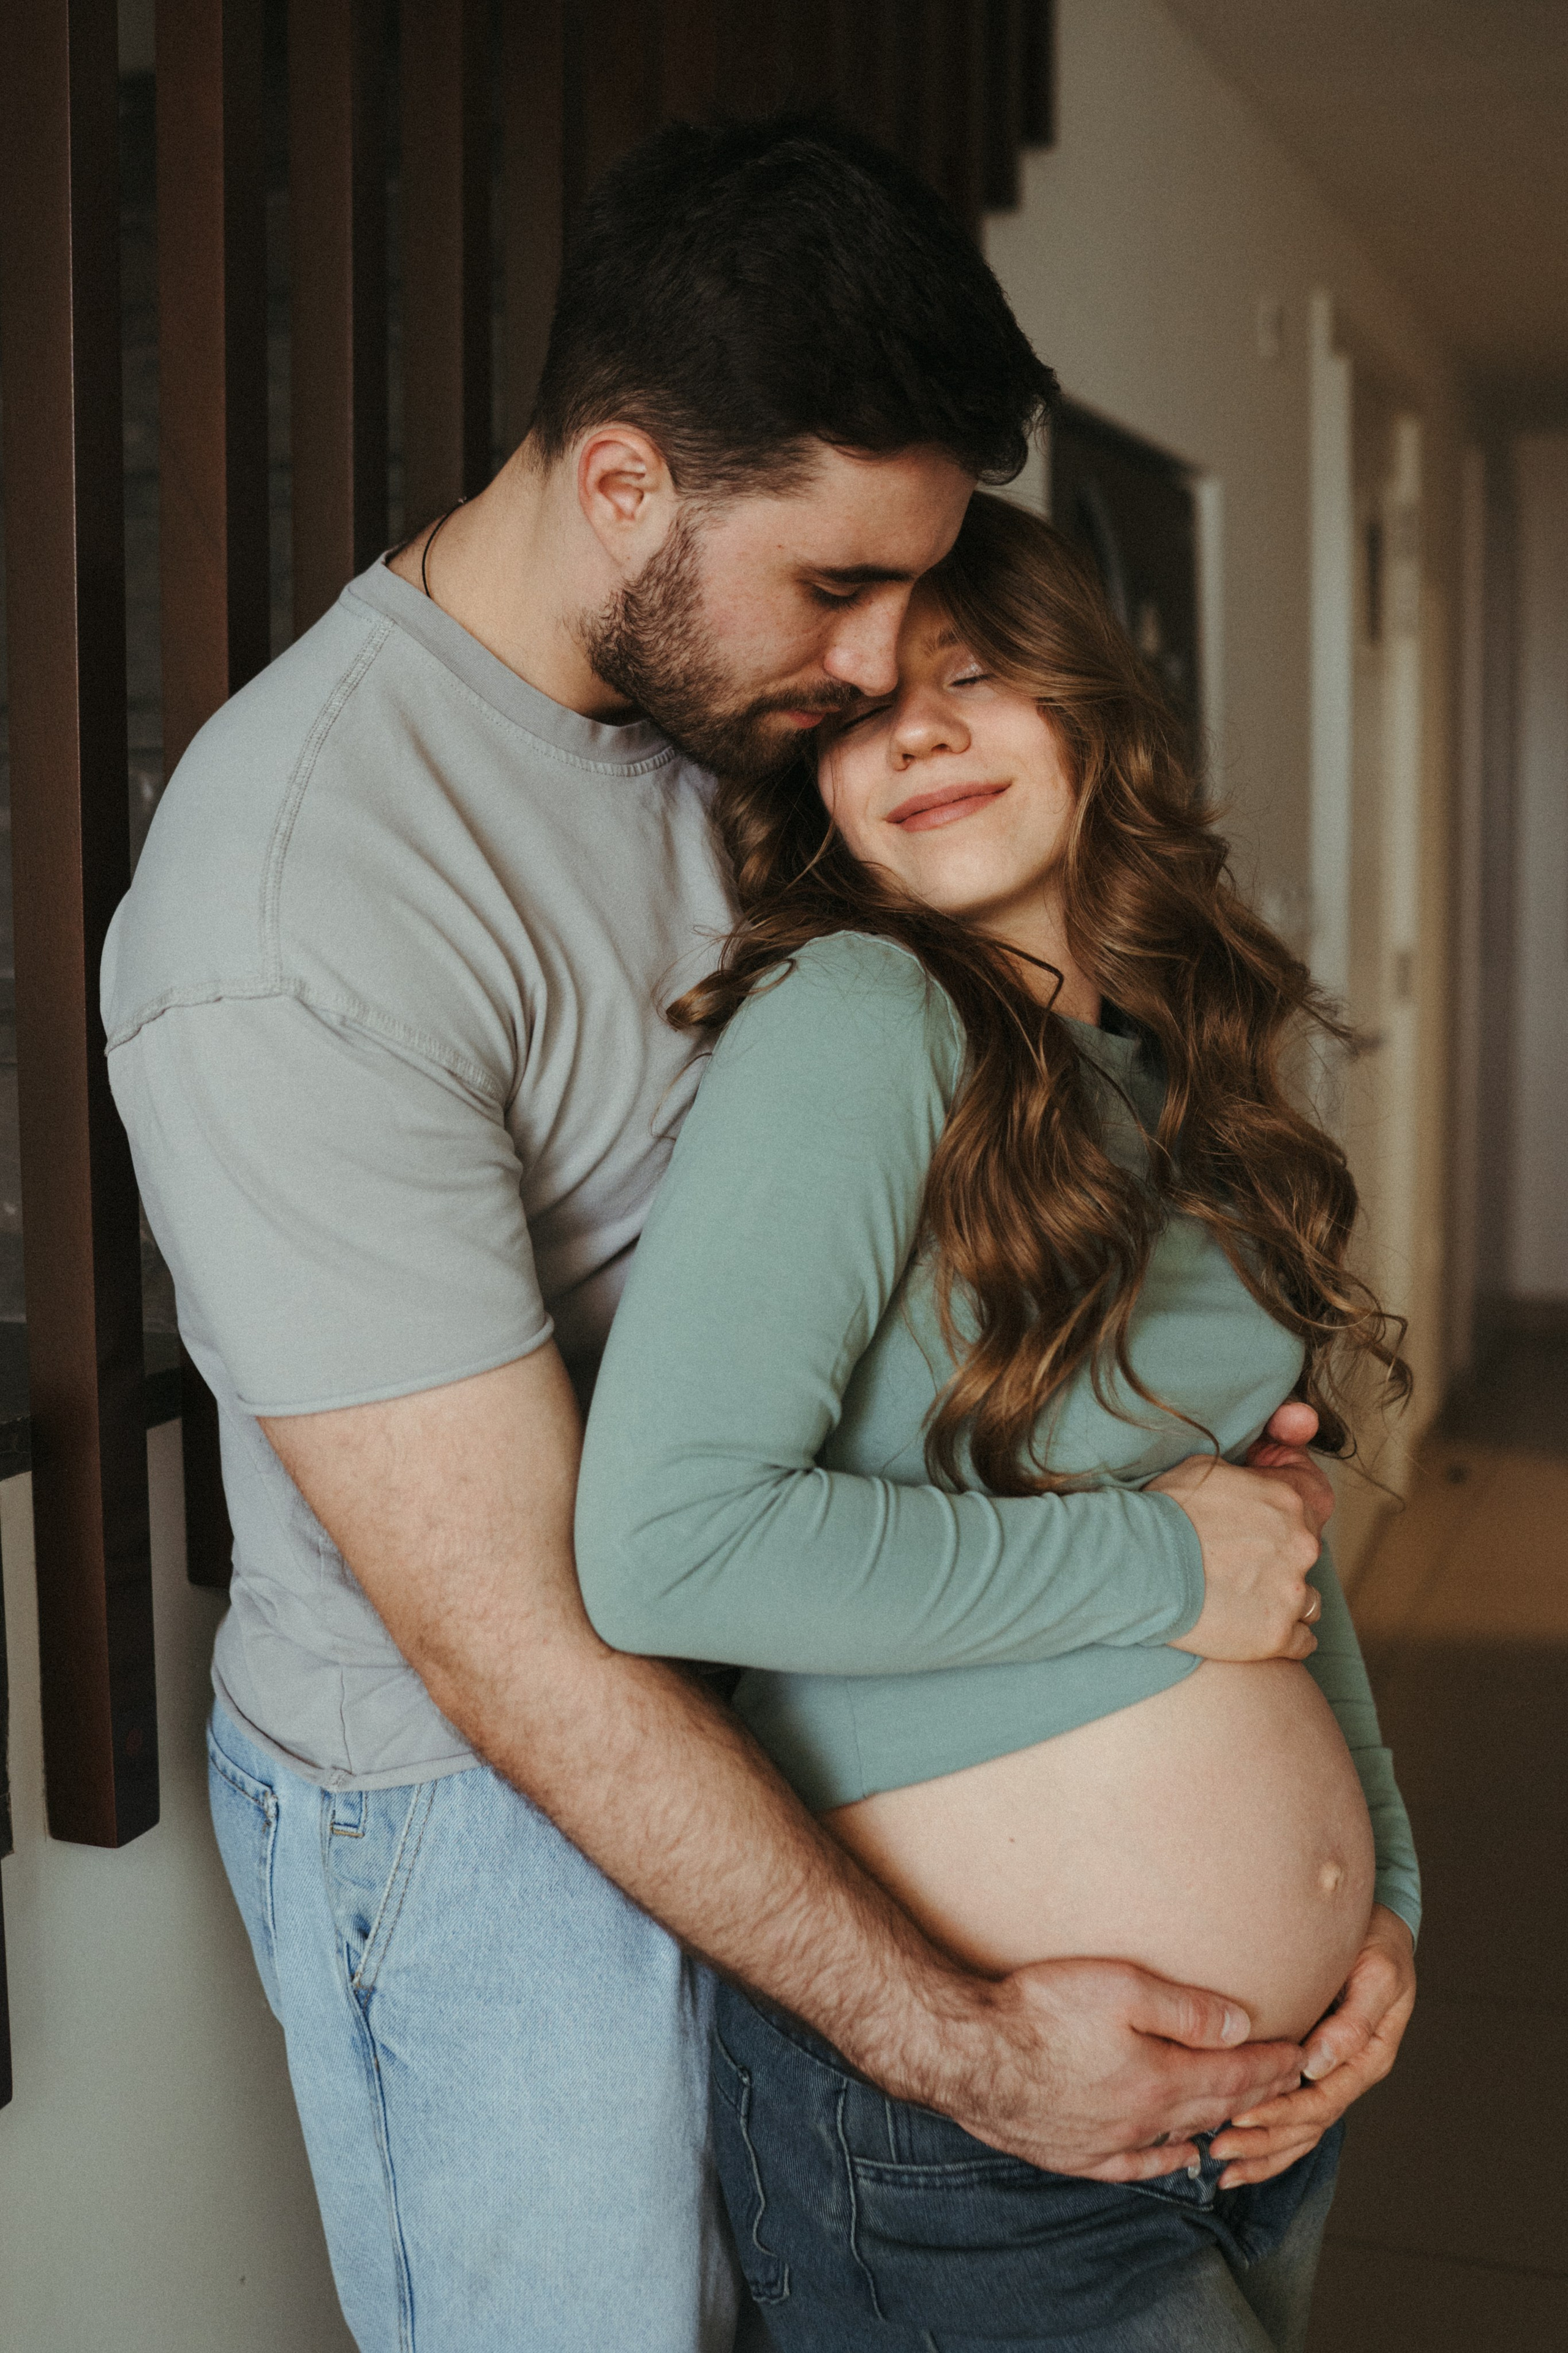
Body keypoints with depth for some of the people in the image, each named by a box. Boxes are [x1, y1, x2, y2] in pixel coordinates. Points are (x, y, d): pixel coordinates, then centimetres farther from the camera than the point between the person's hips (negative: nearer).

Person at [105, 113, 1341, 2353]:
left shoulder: (715, 694, -3)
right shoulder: (296, 926, -29)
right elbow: (514, 1642, -27)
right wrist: (956, 2040, -23)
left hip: (765, 1702, 7)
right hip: (481, 1812, -7)